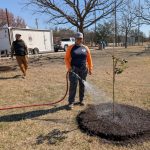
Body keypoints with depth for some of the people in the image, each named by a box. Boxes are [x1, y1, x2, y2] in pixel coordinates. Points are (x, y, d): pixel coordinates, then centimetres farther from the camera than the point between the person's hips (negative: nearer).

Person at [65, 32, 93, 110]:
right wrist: (69, 67, -13)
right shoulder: (71, 48, 2)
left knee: (82, 85, 10)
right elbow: (66, 58, 0)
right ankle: (71, 102, 3)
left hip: (83, 69, 3)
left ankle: (81, 100, 25)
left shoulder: (85, 48, 8)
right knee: (73, 85, -6)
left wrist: (90, 68, 6)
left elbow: (89, 59, 10)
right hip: (74, 69, -2)